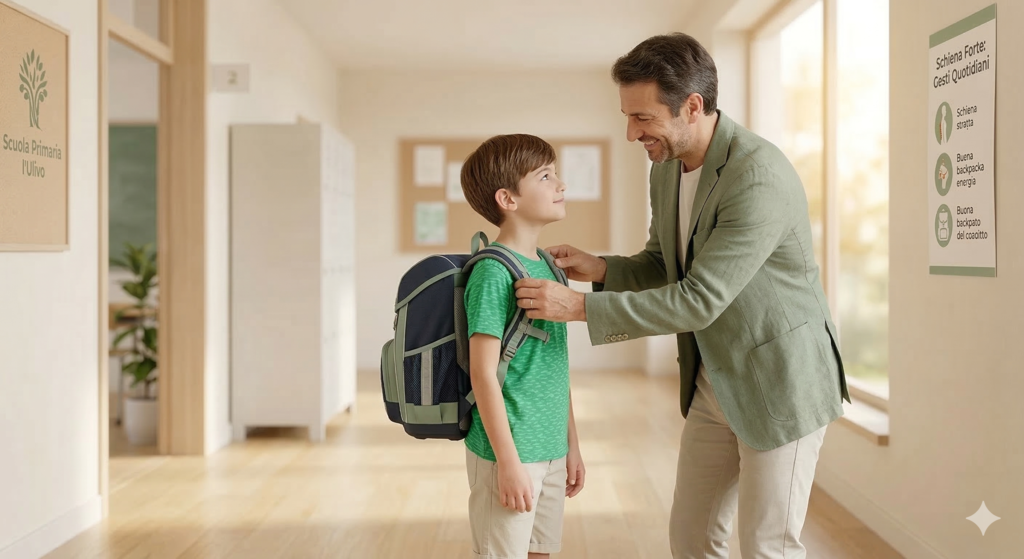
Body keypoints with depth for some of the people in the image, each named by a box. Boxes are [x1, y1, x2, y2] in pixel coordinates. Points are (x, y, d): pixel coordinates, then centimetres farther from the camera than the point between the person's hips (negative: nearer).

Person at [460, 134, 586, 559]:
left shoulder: (549, 268, 8)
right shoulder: (493, 272, -16)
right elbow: (483, 374, -17)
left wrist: (571, 445, 17)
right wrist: (508, 461, -17)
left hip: (551, 451, 8)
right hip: (508, 452, -8)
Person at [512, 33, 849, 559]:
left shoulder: (760, 178, -26)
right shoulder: (667, 168, 1)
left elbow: (700, 300, -28)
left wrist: (581, 307, -27)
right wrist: (603, 269, -7)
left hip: (781, 383, -8)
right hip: (713, 383, 8)